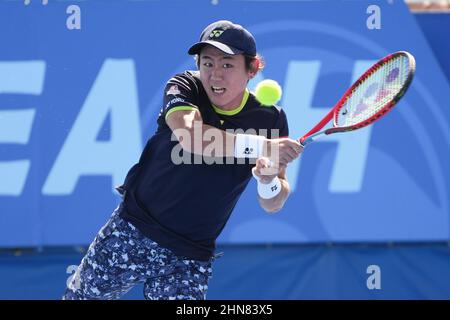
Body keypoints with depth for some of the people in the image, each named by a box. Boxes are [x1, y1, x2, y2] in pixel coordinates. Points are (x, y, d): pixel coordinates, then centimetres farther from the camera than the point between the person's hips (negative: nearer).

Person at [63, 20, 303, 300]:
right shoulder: (185, 87, -11)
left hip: (190, 258, 0)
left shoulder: (271, 119, -7)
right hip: (131, 234, 0)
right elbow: (190, 134, -35)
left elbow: (273, 205, -6)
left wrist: (269, 180, -29)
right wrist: (261, 145, -40)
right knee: (81, 297, 9)